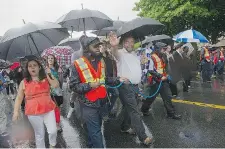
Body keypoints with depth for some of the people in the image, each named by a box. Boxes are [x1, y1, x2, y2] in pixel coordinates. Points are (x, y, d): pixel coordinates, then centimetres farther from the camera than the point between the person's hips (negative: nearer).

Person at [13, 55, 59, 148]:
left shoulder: (46, 78, 1)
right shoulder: (24, 82, -1)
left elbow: (56, 85, -14)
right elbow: (19, 98, 2)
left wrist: (49, 74, -13)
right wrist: (16, 111, -5)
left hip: (48, 110, 1)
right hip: (33, 113, 0)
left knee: (53, 131, -1)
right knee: (39, 134, 12)